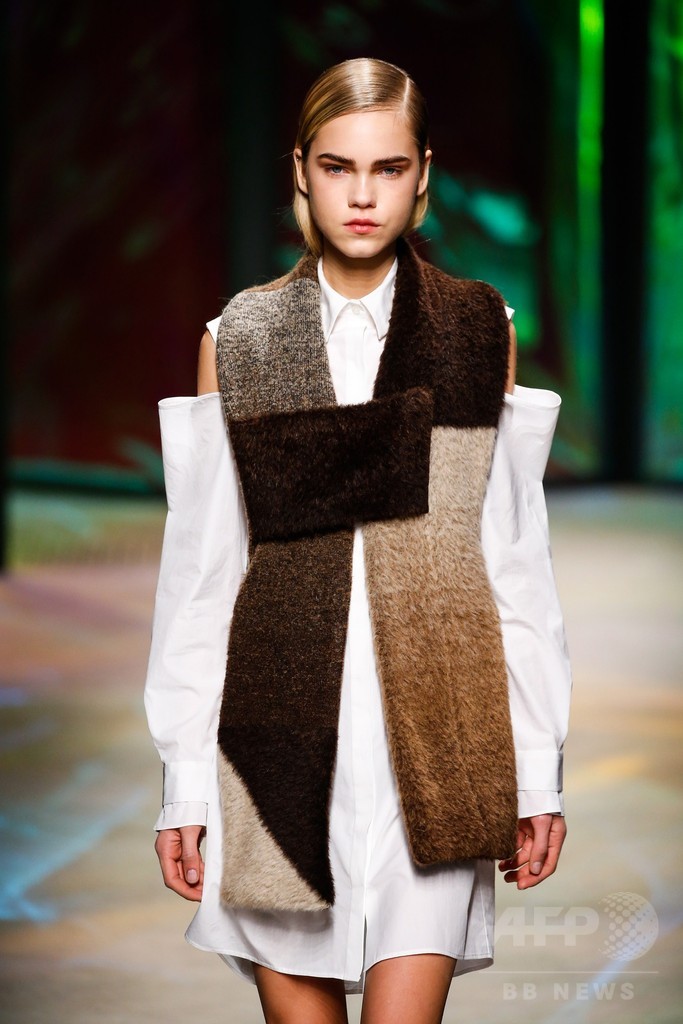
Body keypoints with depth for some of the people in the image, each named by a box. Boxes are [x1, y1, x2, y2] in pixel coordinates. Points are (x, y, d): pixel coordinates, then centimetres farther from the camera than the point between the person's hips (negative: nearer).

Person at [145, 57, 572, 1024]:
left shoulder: (480, 331, 6)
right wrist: (184, 779, 3)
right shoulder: (236, 339, 5)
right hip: (285, 726, 1)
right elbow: (199, 570, 6)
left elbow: (517, 559, 6)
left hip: (434, 729, 0)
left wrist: (538, 767, 4)